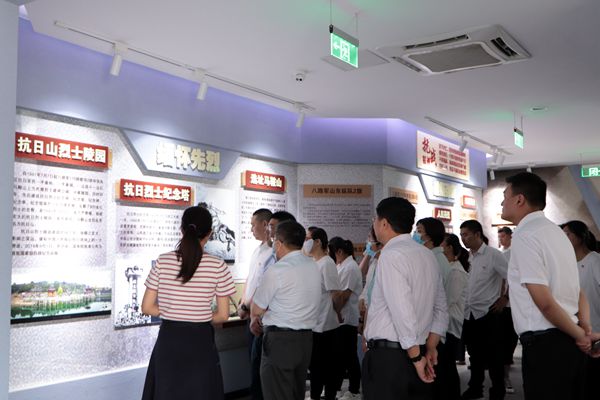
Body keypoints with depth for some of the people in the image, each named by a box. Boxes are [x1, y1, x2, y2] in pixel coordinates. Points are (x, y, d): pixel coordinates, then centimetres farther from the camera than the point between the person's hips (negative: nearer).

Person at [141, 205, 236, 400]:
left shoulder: (162, 262, -4)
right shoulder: (217, 266, -9)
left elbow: (147, 307, 0)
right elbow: (222, 315, -4)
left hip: (168, 340, 2)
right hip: (200, 342, -2)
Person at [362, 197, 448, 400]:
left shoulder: (391, 255, -14)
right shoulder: (428, 255, 12)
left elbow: (403, 312, -20)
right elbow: (441, 309, 15)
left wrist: (415, 357, -13)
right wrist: (430, 348, 12)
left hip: (388, 355, -8)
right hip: (418, 352, 8)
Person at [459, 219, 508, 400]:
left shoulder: (493, 255, -11)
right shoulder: (468, 257, 8)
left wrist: (505, 298, -7)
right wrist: (464, 306, 9)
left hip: (488, 313, -6)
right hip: (469, 313, 6)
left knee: (492, 356, 4)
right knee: (475, 354, 16)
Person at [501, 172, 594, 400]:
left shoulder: (524, 236, -14)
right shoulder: (554, 231, 16)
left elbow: (544, 302, -19)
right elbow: (577, 291, 16)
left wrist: (579, 335, -7)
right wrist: (586, 329, 4)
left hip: (545, 344, -9)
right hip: (568, 341, 9)